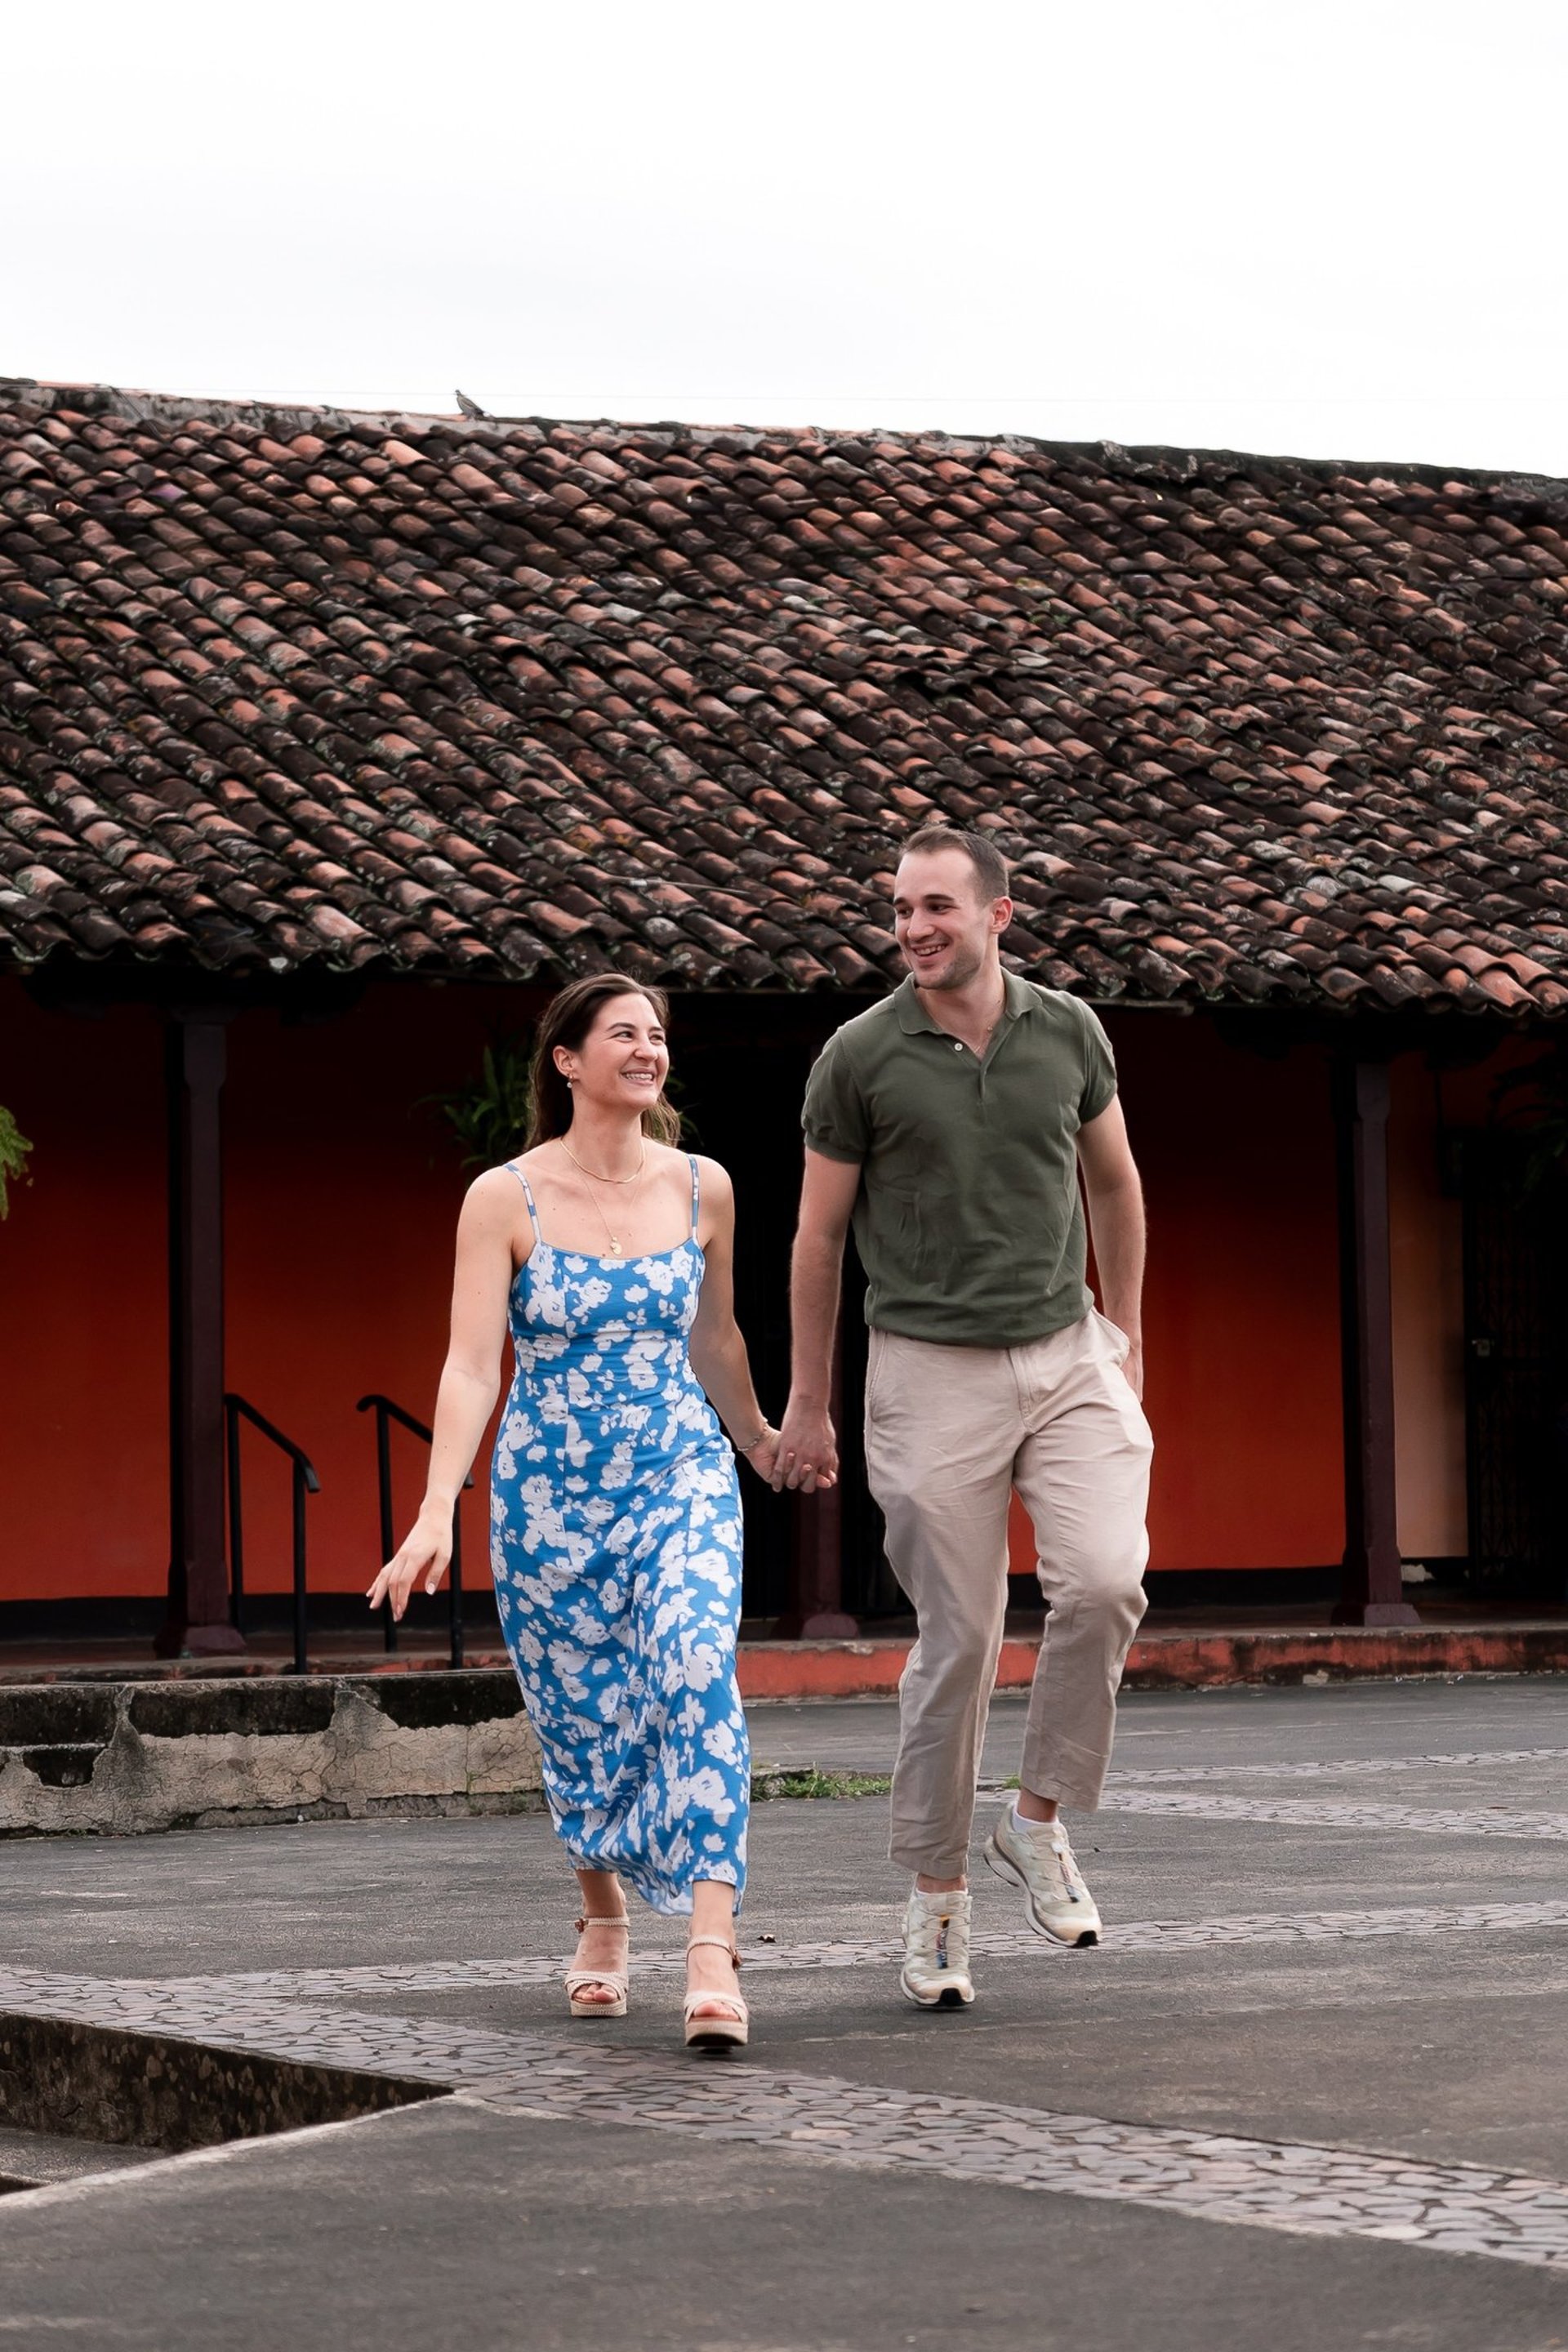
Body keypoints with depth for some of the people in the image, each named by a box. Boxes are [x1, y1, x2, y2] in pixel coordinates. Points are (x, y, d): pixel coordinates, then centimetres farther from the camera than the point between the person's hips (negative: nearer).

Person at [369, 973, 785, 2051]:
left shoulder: (702, 1189, 2)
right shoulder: (504, 1200, -6)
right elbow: (471, 1364, -13)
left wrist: (759, 1438, 32)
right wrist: (437, 1510, -24)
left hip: (684, 1476, 1)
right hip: (550, 1493, -1)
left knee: (696, 1670, -23)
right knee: (583, 1721, 8)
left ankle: (713, 1946, -29)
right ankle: (604, 1919, 37)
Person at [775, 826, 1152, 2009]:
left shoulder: (1068, 1032, 2)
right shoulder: (860, 1056, -6)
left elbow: (1113, 1181, 17)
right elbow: (820, 1233, 3)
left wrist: (1125, 1337, 17)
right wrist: (806, 1404, 6)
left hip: (1067, 1356, 2)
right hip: (933, 1377, -2)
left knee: (1105, 1582, -18)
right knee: (957, 1643, -1)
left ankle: (1039, 1821, 2)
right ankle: (938, 1896, 13)